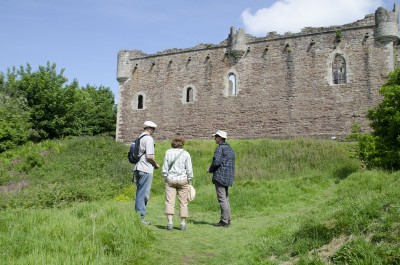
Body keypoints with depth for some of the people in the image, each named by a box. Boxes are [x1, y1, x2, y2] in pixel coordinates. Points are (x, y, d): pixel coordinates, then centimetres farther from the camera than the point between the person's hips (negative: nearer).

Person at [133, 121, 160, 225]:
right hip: (146, 170, -9)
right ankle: (141, 217, -2)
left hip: (137, 168, 9)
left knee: (139, 193, 14)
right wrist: (156, 164, -1)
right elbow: (149, 156, -19)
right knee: (144, 194, -4)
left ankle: (138, 216, 19)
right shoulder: (148, 139, -11)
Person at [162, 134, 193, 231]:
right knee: (183, 202, 6)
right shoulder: (186, 154, -3)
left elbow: (165, 168, 1)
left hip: (170, 179, 1)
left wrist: (165, 178, 12)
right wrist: (189, 181, 9)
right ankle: (183, 223, 9)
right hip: (183, 179, 0)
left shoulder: (168, 152, 0)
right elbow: (189, 170, -1)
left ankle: (170, 222, -4)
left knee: (169, 202, 2)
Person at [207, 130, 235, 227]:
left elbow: (216, 162, -21)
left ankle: (224, 221, -5)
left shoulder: (220, 148, -10)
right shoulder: (230, 149, 18)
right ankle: (227, 220, 17)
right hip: (228, 177, 9)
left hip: (220, 176, -9)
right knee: (225, 198, 13)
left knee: (222, 199, -7)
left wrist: (210, 170, -2)